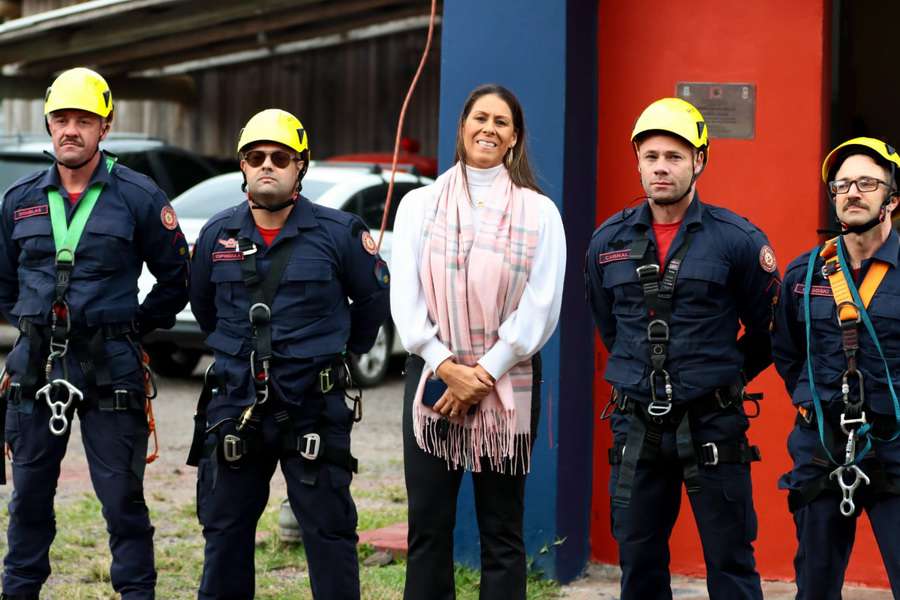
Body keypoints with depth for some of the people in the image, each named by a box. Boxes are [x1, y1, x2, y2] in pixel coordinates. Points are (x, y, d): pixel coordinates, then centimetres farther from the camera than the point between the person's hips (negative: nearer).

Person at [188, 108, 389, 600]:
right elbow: (202, 305, 21)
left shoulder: (338, 233, -5)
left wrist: (344, 350, 18)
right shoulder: (218, 235, 4)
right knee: (225, 528, 10)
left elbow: (374, 298, 9)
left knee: (328, 530, 0)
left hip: (313, 409, -3)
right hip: (235, 406, 3)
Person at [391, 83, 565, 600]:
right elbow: (405, 298, 1)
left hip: (509, 382, -1)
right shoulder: (420, 205, 7)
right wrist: (447, 367, -10)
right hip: (433, 378, 1)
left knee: (502, 531, 3)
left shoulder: (538, 211, 3)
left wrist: (486, 373, -9)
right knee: (428, 527, 1)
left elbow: (541, 306, -3)